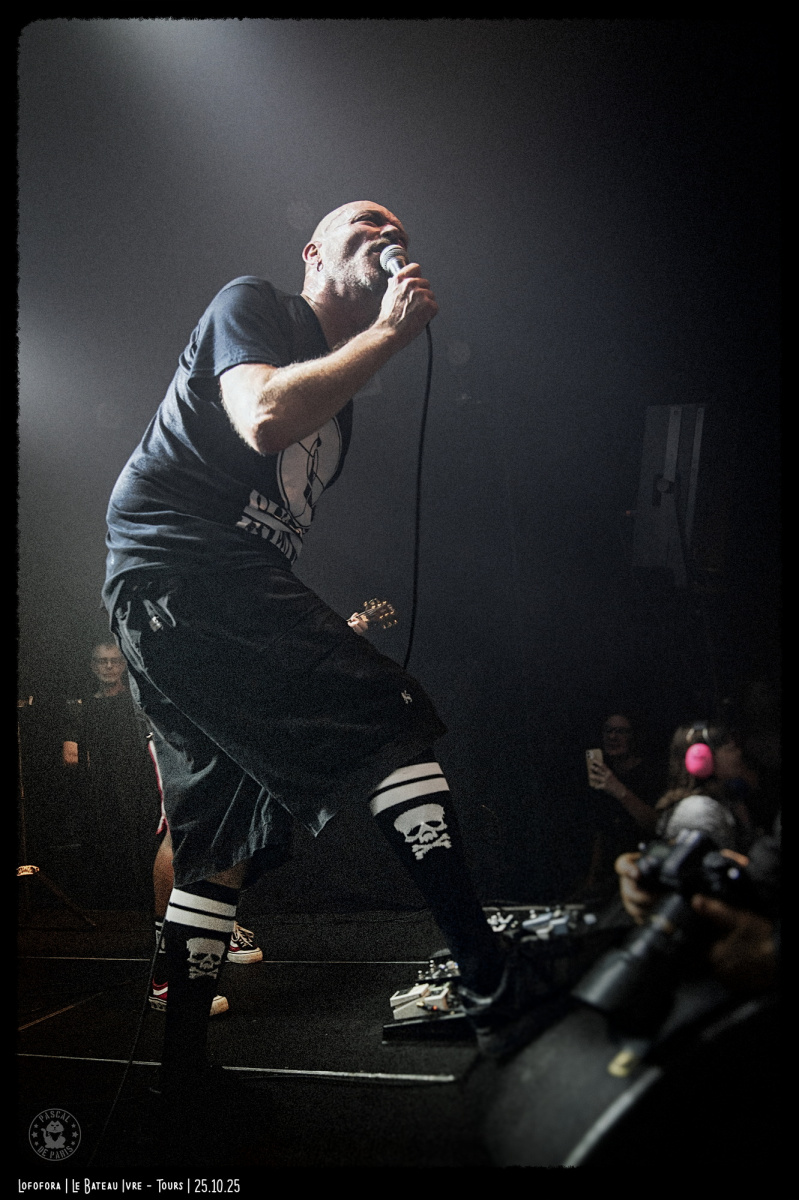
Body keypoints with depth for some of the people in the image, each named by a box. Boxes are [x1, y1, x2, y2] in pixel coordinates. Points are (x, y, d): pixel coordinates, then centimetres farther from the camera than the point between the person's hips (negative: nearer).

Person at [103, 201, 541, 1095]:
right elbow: (263, 419, -18)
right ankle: (493, 989, -14)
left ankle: (181, 1057, 19)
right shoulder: (250, 303, 3)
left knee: (224, 834, 11)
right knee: (392, 722, -14)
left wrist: (332, 631, 15)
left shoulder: (339, 399, 26)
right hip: (180, 574, -10)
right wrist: (391, 334, -9)